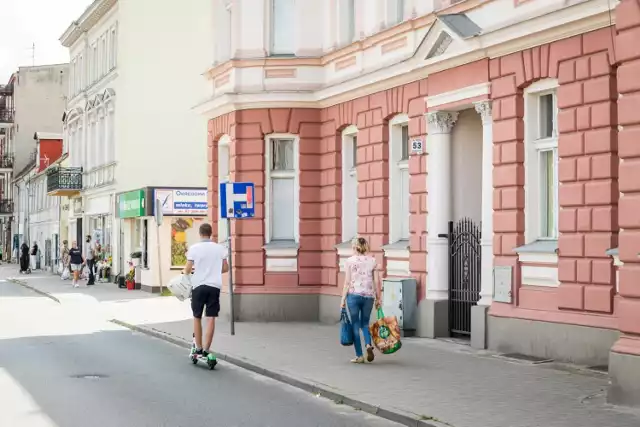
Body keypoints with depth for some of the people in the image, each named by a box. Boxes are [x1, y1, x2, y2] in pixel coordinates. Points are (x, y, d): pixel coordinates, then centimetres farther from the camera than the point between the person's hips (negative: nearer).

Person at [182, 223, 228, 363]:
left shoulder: (194, 248, -4)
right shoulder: (220, 248, 4)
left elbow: (188, 269, -3)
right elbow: (225, 268, 7)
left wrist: (184, 272, 20)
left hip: (199, 285, -1)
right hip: (214, 286, 1)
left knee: (197, 317, 13)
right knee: (211, 318, 0)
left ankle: (198, 348, 17)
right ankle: (206, 349, -3)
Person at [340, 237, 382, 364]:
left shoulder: (350, 261, -1)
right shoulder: (373, 261, 6)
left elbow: (347, 282, -4)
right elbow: (377, 281, 3)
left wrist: (343, 299, 1)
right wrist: (378, 298, 11)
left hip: (353, 295, -2)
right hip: (369, 295, 2)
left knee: (355, 324, 6)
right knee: (365, 322, 17)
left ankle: (359, 356, 6)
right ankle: (368, 344, -9)